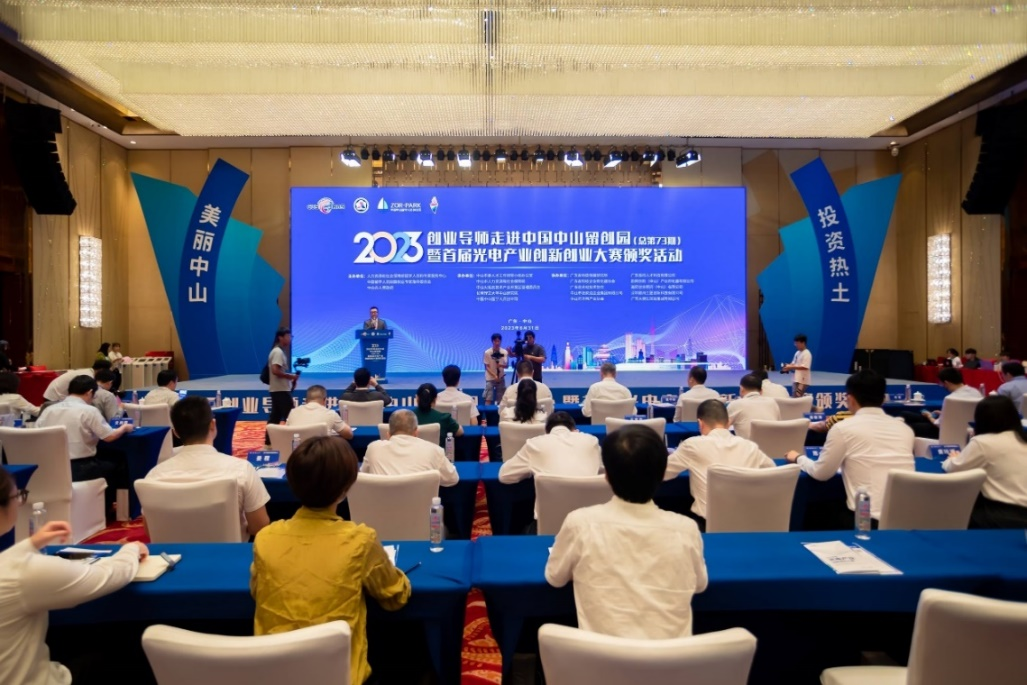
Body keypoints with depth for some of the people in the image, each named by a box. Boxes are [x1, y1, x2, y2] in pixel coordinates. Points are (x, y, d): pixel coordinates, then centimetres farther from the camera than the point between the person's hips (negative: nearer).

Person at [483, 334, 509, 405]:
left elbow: (507, 365, -10)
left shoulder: (504, 352, -6)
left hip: (501, 378, 2)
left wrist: (501, 365, -32)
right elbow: (487, 367, -7)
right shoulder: (487, 352, -10)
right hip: (490, 378, -2)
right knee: (488, 399, -7)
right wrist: (494, 375, -18)